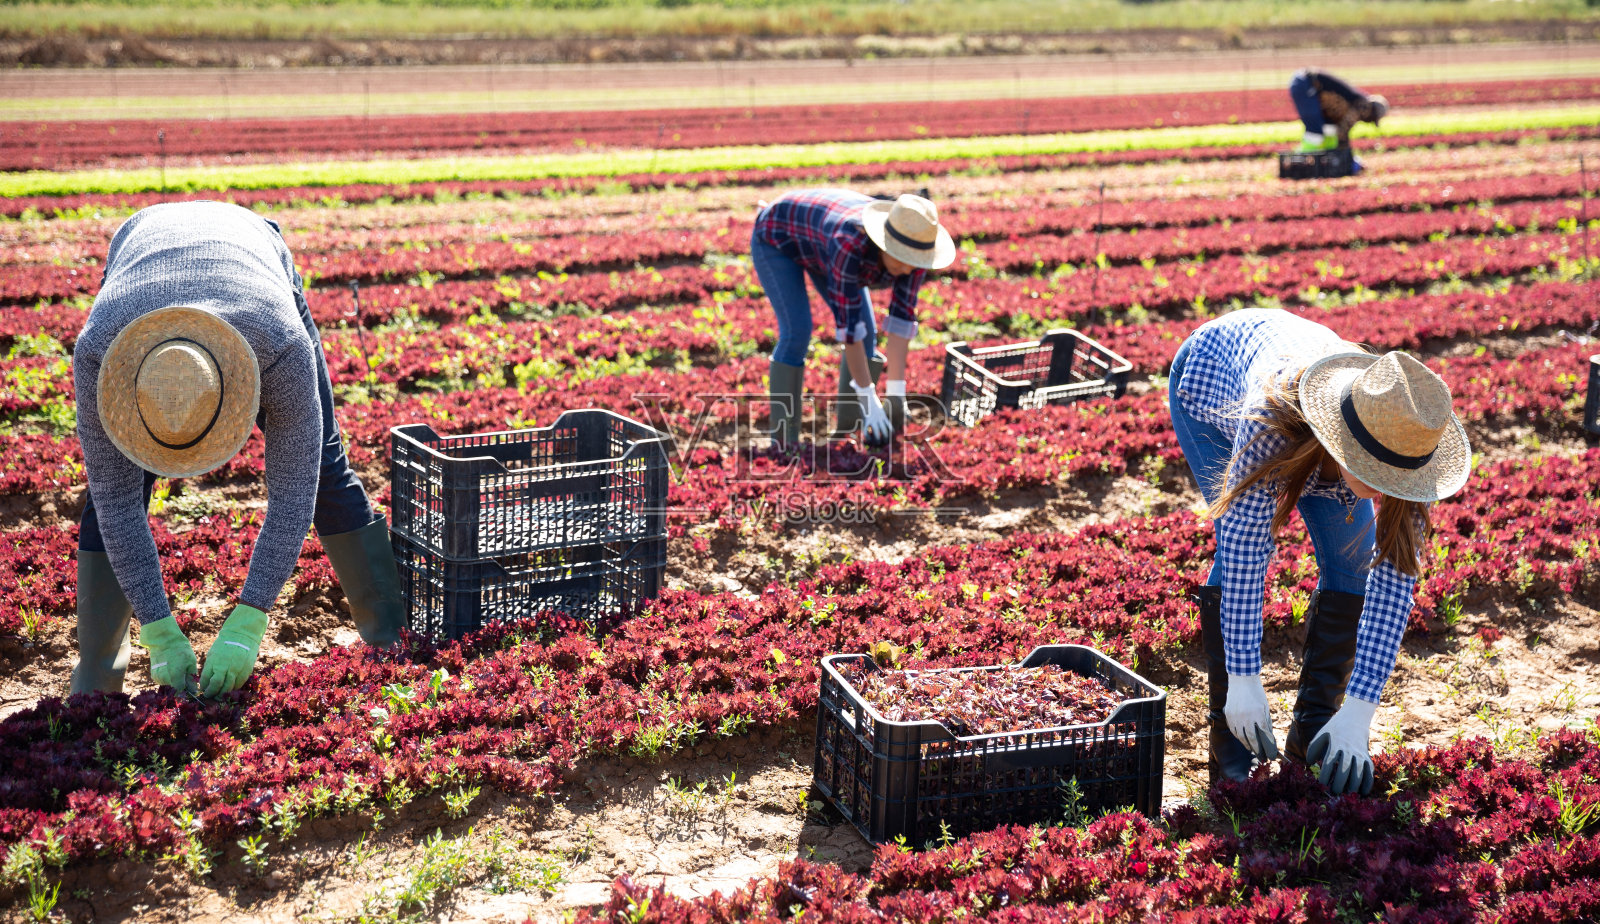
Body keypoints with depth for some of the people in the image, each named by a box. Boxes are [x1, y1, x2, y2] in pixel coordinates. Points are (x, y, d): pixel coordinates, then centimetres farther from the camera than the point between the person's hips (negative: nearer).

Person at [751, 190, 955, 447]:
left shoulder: (914, 246, -26)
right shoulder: (850, 243, -44)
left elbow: (902, 319, -23)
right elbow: (847, 323, -40)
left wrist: (896, 390, -27)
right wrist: (868, 396, -37)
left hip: (819, 240, 6)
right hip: (777, 237, -6)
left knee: (867, 333, -4)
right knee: (797, 332, -20)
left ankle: (851, 426, 9)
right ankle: (784, 440, -11)